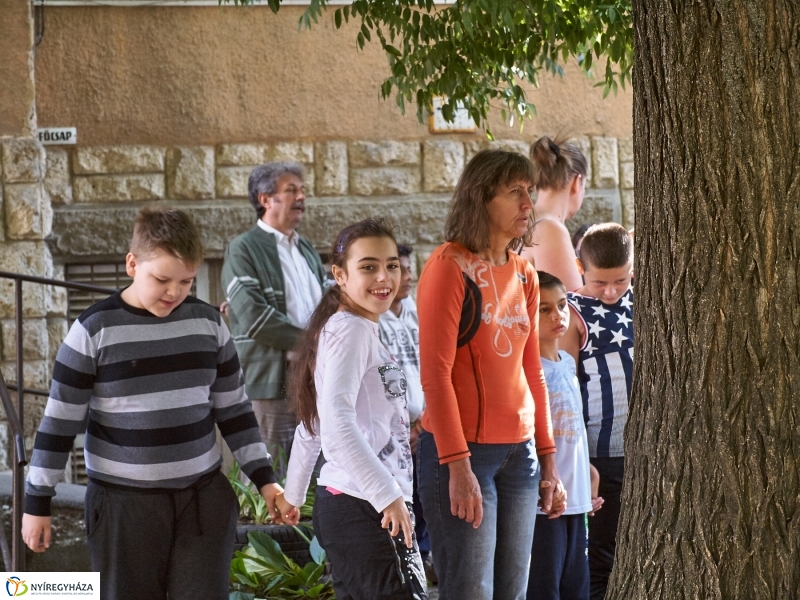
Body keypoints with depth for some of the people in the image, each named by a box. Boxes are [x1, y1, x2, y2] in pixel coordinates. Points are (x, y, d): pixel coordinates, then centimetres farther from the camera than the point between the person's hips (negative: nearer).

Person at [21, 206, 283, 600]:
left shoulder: (208, 323, 2)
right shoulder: (94, 331, -10)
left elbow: (234, 409, 11)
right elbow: (60, 422, -5)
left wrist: (264, 478, 6)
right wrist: (37, 502, -4)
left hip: (204, 497, 3)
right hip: (124, 503, -3)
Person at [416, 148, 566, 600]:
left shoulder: (524, 274, 12)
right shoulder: (451, 267, -9)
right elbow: (435, 373, -14)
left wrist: (548, 458, 14)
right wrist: (458, 465, -18)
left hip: (519, 455, 7)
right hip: (461, 453, -7)